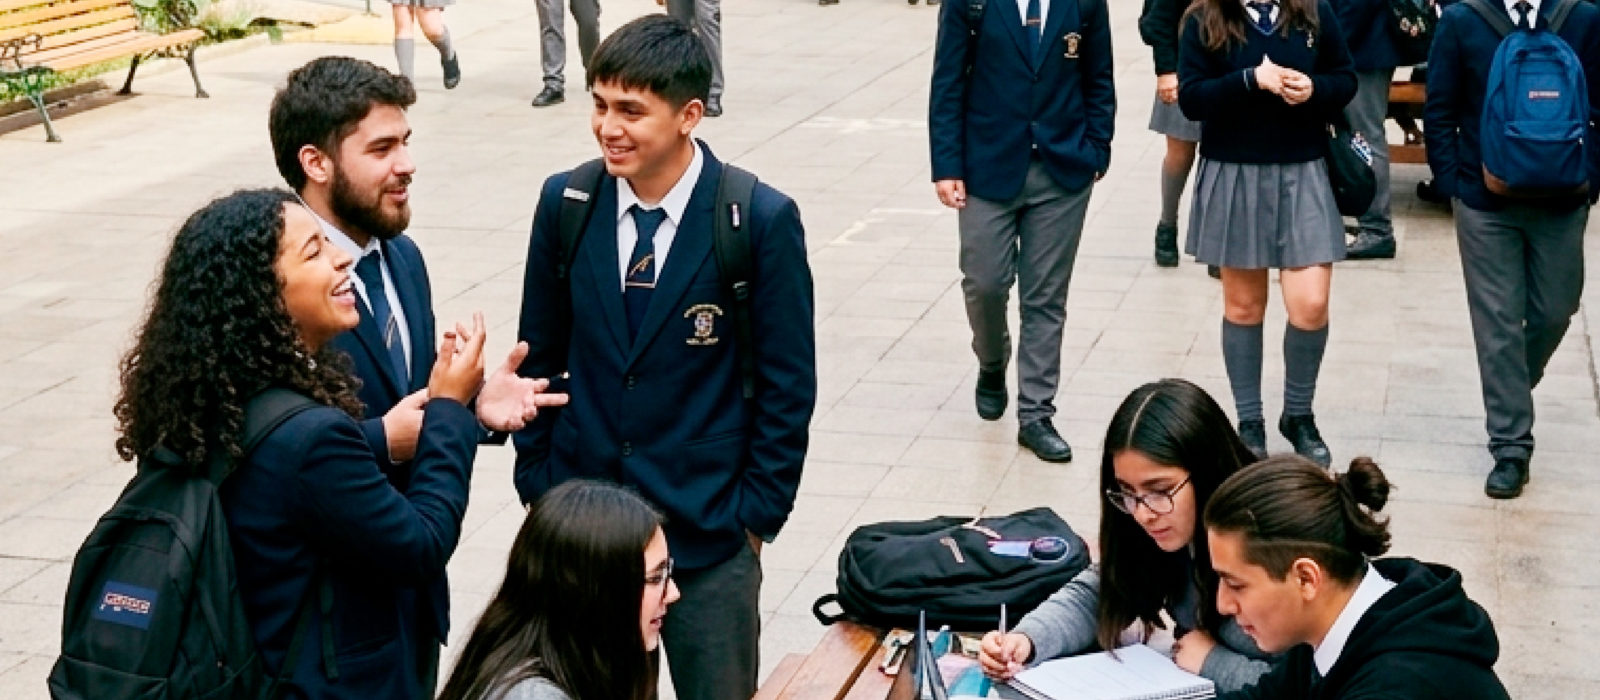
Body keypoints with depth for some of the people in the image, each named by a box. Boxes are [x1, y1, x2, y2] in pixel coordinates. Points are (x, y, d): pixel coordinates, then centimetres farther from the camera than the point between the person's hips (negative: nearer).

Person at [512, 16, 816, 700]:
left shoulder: (762, 221, -13)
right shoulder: (564, 202, -3)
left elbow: (787, 386, -6)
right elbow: (540, 353, 8)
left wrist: (757, 516, -5)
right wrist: (535, 479, 7)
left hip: (706, 530, -3)